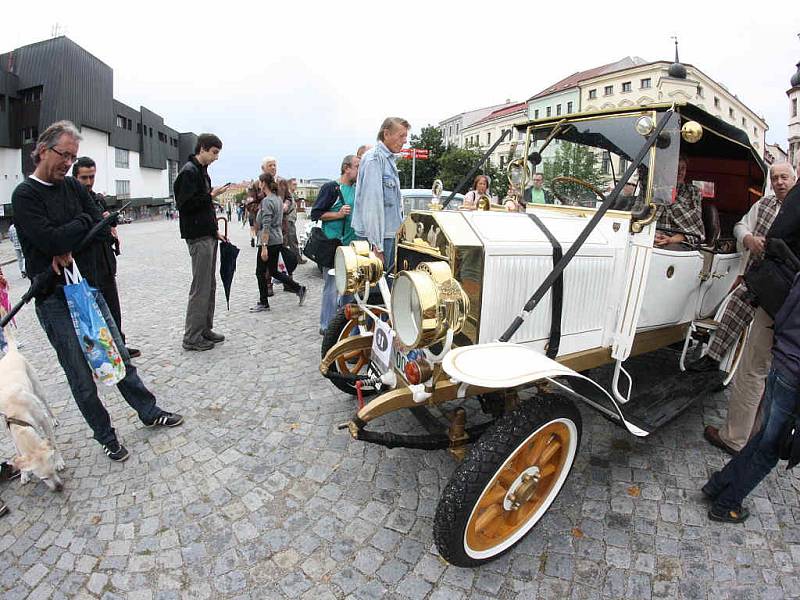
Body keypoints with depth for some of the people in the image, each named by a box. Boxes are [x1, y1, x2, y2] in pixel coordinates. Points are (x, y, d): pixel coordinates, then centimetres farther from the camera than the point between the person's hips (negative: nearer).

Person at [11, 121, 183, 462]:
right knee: (81, 377, 5)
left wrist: (72, 250, -13)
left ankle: (149, 412, 28)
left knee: (120, 358, 14)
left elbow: (104, 230, 2)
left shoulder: (73, 187, 9)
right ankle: (105, 436, 21)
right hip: (56, 301, -5)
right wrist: (85, 222, -6)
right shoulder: (25, 195, -8)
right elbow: (51, 240, -20)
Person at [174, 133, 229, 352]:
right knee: (200, 288, -6)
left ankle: (205, 330, 23)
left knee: (210, 286, 13)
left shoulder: (201, 171, 19)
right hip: (198, 237, -10)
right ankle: (191, 338, 3)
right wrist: (211, 195, -15)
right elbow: (185, 205, -18)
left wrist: (215, 231, 17)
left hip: (208, 236, 10)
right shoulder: (189, 172, -11)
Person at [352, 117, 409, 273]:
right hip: (377, 237, -9)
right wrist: (377, 245, -23)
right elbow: (372, 203, -20)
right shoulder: (374, 158, -12)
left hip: (389, 233, 9)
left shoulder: (389, 159, 18)